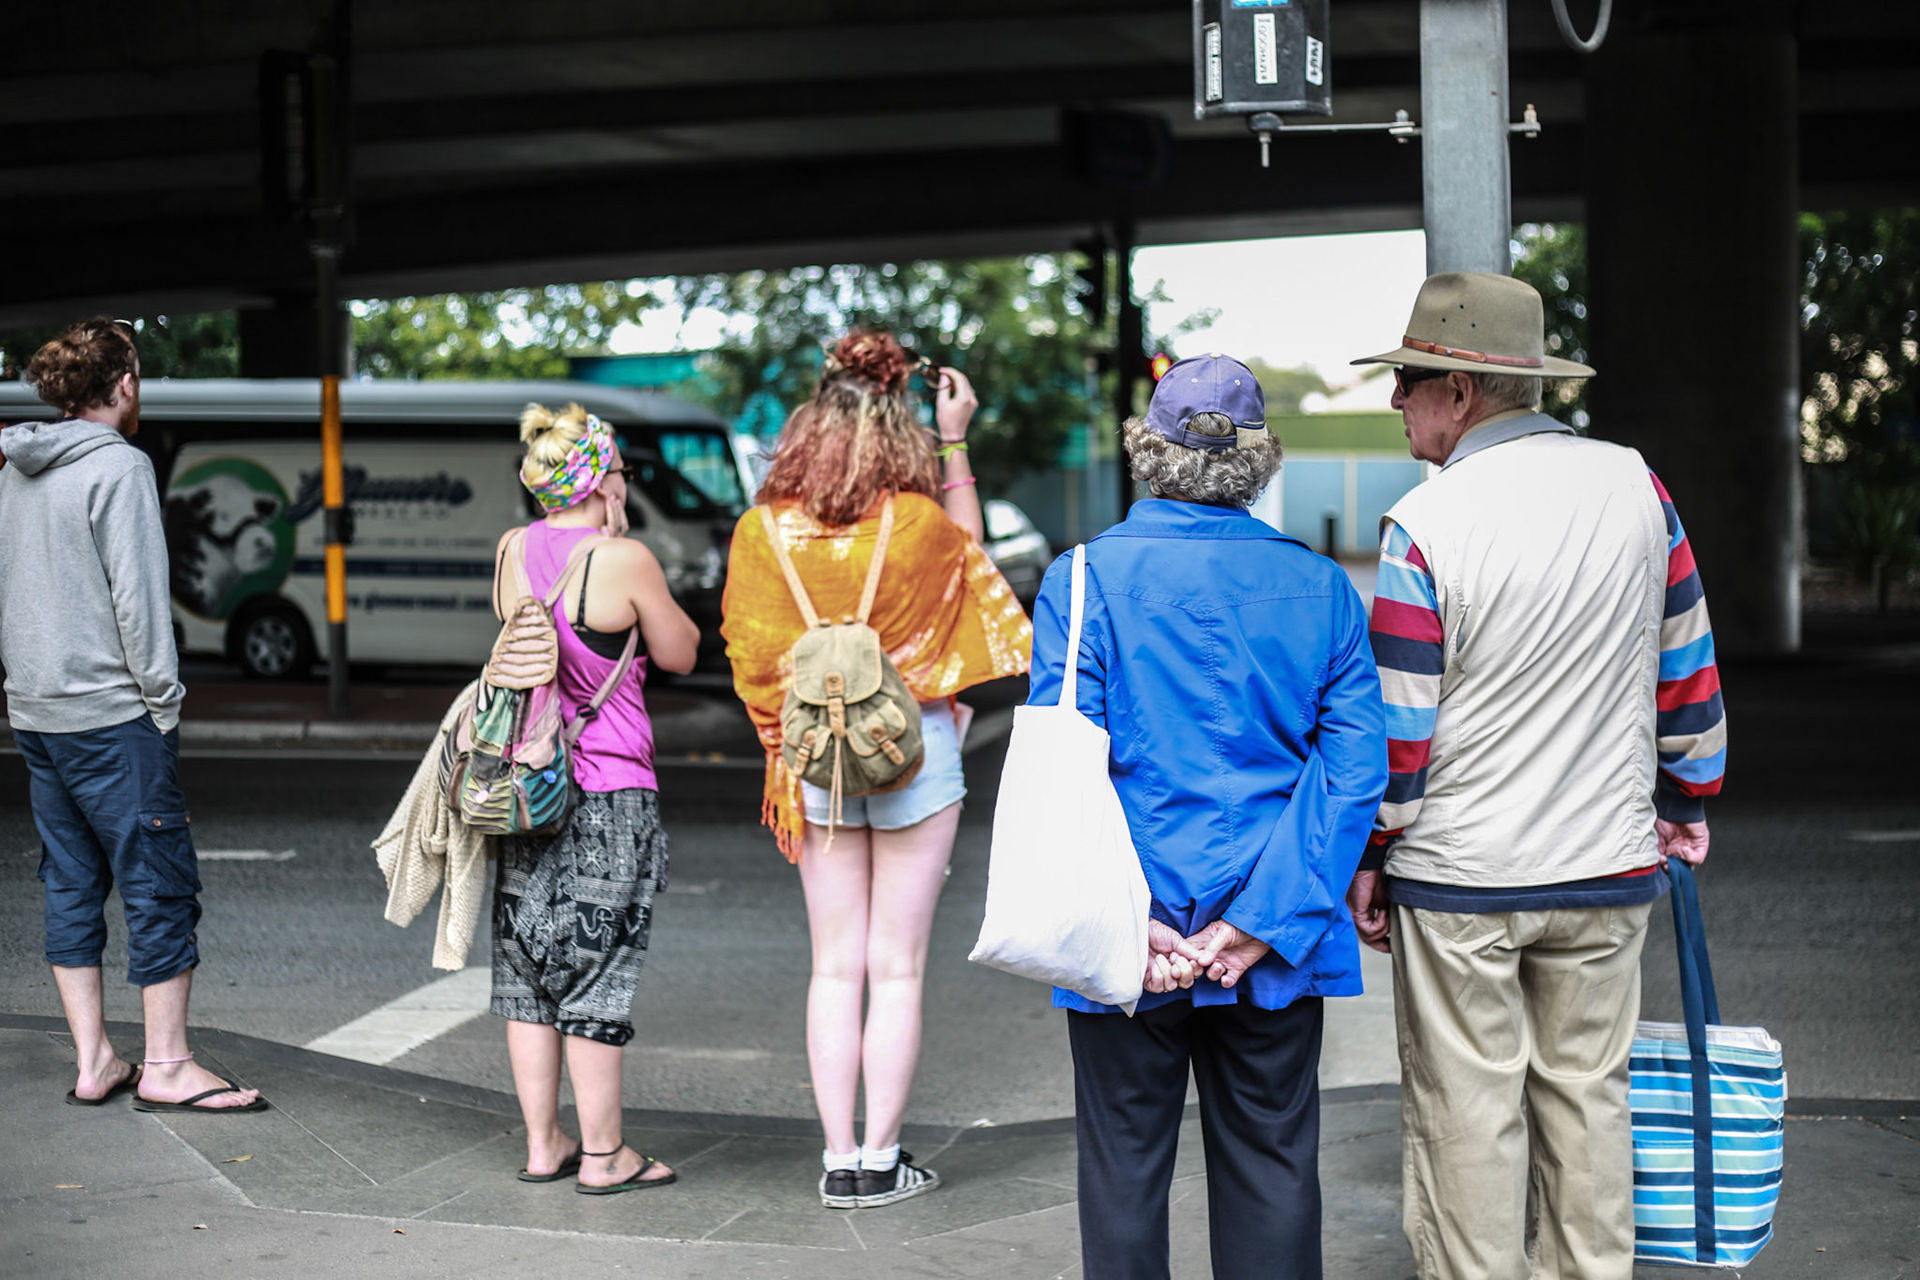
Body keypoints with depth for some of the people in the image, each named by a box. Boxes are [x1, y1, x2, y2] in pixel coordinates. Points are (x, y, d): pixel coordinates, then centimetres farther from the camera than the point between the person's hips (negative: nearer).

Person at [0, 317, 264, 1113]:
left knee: (71, 886, 11)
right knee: (160, 884, -1)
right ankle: (166, 1067, 2)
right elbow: (138, 596, -15)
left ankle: (93, 1063, 15)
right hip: (111, 713, -8)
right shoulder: (117, 467, -12)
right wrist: (163, 700, -8)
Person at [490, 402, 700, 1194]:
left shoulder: (512, 550, 4)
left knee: (529, 965, 12)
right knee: (598, 967, 1)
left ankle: (542, 1144, 19)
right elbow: (678, 655, 0)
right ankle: (603, 1153, 8)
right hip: (609, 791, -6)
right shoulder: (625, 561, -13)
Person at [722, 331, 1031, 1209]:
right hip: (913, 744, -2)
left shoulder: (764, 530, -6)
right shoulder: (917, 523, -14)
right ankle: (881, 1160, 10)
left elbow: (751, 652, 3)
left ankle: (839, 1161, 11)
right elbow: (969, 553, 11)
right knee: (897, 968, 5)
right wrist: (955, 442, 13)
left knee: (835, 966, 9)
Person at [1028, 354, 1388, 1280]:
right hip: (1275, 956, 2)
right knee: (1270, 1175, 11)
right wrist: (1261, 921, -10)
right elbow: (1355, 769, -6)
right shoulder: (1321, 587, 1)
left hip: (1131, 952, -2)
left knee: (1124, 1169, 10)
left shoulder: (1083, 579, -6)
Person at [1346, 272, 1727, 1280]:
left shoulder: (1424, 524, -14)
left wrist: (1370, 858, 2)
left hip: (1457, 876, -4)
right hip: (1610, 863, 4)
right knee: (1587, 1094, 14)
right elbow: (1684, 662, 8)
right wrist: (1686, 800, 21)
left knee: (1468, 1112, 5)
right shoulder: (1634, 485, -1)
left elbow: (1398, 724, -10)